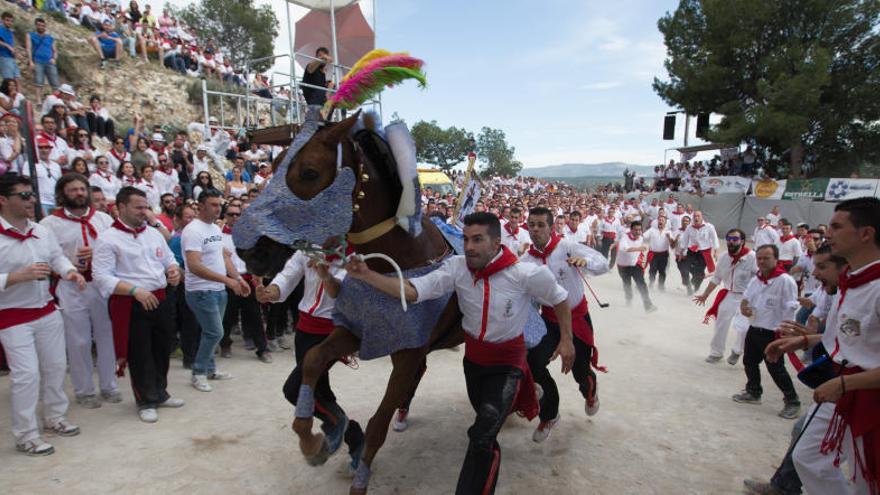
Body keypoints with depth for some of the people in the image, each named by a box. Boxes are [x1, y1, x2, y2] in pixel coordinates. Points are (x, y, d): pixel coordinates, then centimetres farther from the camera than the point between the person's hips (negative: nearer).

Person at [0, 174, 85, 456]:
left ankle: (54, 417, 33)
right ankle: (25, 436, 12)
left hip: (47, 311, 6)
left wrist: (70, 272, -11)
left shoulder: (43, 232, 3)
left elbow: (58, 256, 9)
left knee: (55, 366, 15)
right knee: (26, 374, -4)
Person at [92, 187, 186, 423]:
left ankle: (160, 394, 34)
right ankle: (146, 402, 21)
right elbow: (102, 277, -15)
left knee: (162, 350, 16)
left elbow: (169, 259, 20)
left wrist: (174, 271, -4)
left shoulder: (154, 234, 11)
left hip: (160, 300, 6)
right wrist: (136, 290, -25)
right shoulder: (108, 239, -9)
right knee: (140, 356, 4)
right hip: (131, 305, -6)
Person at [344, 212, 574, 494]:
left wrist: (566, 339, -4)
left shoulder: (526, 274, -25)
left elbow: (559, 298, -6)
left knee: (481, 439, -18)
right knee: (485, 417, 30)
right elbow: (412, 290, -27)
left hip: (507, 362, -4)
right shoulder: (458, 267, -18)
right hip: (472, 357, 5)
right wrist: (367, 276, -38)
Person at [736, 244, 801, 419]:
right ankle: (753, 393, 39)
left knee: (776, 369, -1)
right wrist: (744, 307, -7)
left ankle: (792, 401, 19)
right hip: (753, 329, 8)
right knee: (749, 362, 19)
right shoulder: (755, 279, 6)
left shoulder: (785, 281, -17)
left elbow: (789, 311, -18)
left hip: (772, 334, -8)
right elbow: (745, 298, 16)